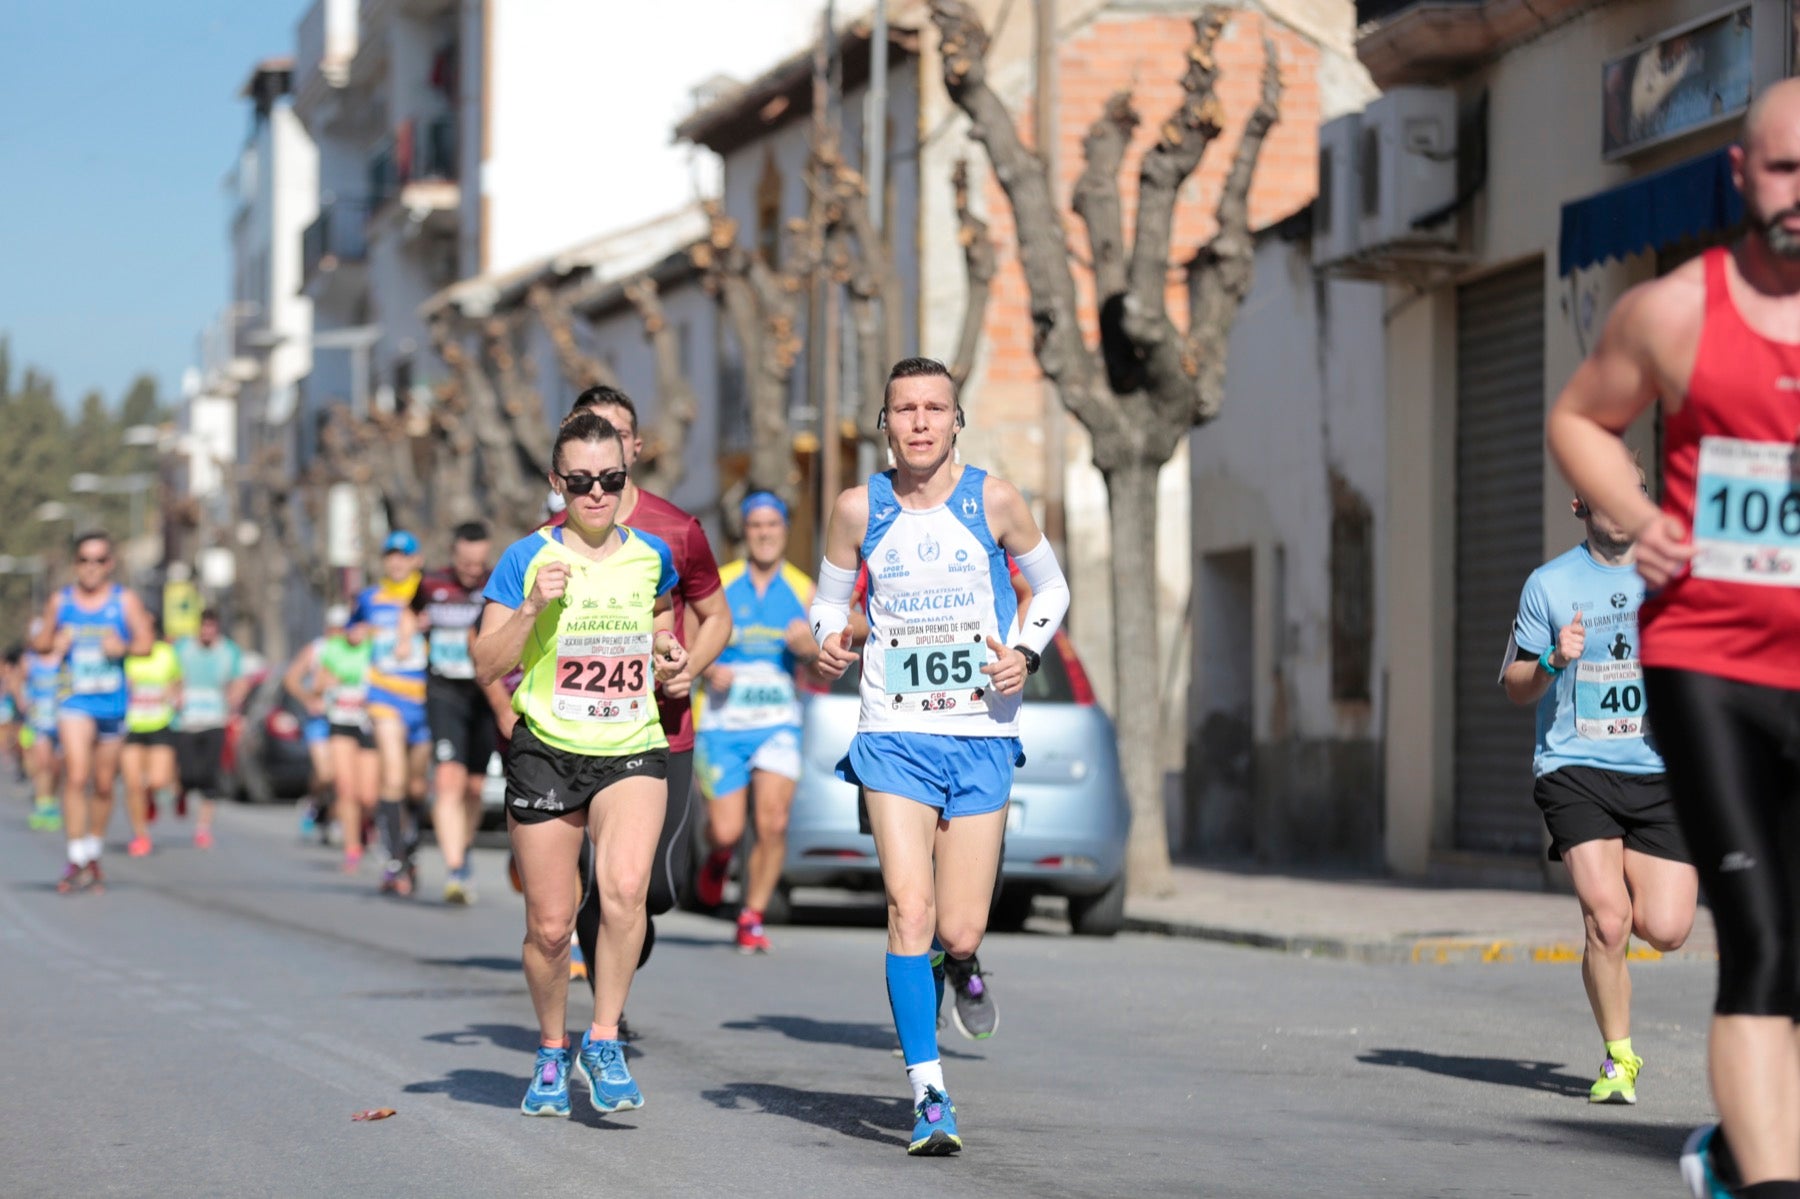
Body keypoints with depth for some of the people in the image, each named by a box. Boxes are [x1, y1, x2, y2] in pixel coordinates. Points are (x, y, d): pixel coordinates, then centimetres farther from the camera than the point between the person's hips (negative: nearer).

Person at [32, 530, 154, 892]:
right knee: (75, 777, -17)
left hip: (113, 703, 1)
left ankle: (93, 853, 27)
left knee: (104, 785, 9)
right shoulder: (60, 601, 5)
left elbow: (145, 642, -4)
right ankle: (77, 860, -18)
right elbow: (41, 642, 12)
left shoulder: (125, 600, 2)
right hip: (75, 701, -1)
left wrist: (124, 647, -24)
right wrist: (53, 644, -10)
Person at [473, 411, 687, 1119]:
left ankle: (604, 1041, -10)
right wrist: (533, 607, -18)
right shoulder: (527, 560, -4)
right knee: (549, 926, 3)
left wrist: (668, 657, 6)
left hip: (633, 750, 1)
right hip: (547, 750, -1)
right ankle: (552, 1053, 28)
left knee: (625, 887, -25)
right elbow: (487, 667, -4)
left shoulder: (652, 556, 5)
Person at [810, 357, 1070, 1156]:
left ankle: (958, 967, 39)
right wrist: (830, 643, -8)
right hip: (894, 736, 0)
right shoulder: (859, 508, 0)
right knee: (910, 908, -16)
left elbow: (1051, 587, 13)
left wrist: (1028, 653, -5)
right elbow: (829, 599, 15)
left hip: (982, 737, 0)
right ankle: (929, 1096, -12)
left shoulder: (992, 500, -1)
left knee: (959, 933, 0)